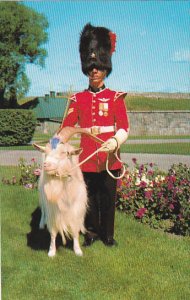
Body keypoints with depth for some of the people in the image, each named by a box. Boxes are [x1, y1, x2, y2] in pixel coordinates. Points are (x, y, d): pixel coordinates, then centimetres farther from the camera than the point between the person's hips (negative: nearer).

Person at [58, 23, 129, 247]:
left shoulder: (116, 97, 1)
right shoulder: (78, 99, 5)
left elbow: (124, 127, -6)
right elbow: (66, 126, -2)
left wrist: (115, 141, -27)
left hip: (109, 158, -1)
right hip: (86, 159, 1)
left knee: (108, 198, 8)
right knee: (89, 198, 12)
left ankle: (108, 235, 25)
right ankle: (91, 232, 30)